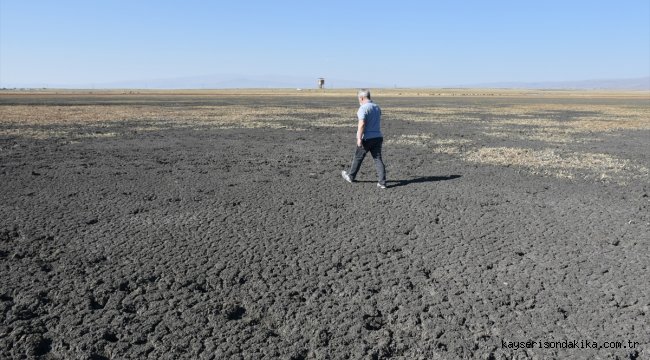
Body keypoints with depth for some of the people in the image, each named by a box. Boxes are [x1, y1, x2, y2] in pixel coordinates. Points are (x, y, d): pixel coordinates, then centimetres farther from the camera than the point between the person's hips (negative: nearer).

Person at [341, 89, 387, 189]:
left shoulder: (363, 108, -13)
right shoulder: (377, 107, 12)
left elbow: (362, 124, -23)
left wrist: (359, 138, -22)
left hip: (367, 138, -6)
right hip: (378, 137, 6)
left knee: (358, 158, 11)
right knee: (378, 159, 3)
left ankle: (350, 176, 28)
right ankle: (382, 182, -4)